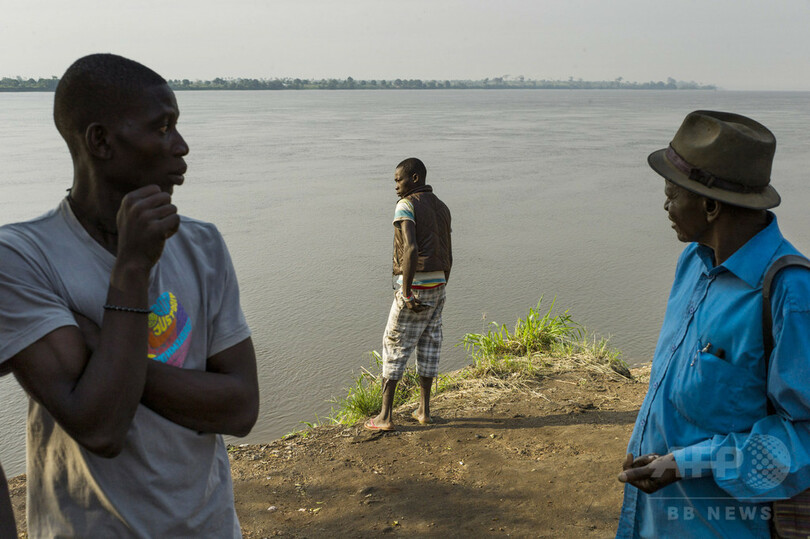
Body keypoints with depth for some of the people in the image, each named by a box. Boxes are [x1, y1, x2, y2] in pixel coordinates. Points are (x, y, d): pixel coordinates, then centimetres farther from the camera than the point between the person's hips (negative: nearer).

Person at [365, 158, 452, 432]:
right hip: (438, 285, 7)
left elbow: (411, 249, -26)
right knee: (429, 345, 14)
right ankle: (424, 410, 22)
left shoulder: (406, 206, -12)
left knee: (394, 346, 2)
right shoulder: (442, 208, 14)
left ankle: (385, 416, 5)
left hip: (415, 285, -7)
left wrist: (406, 293, -23)